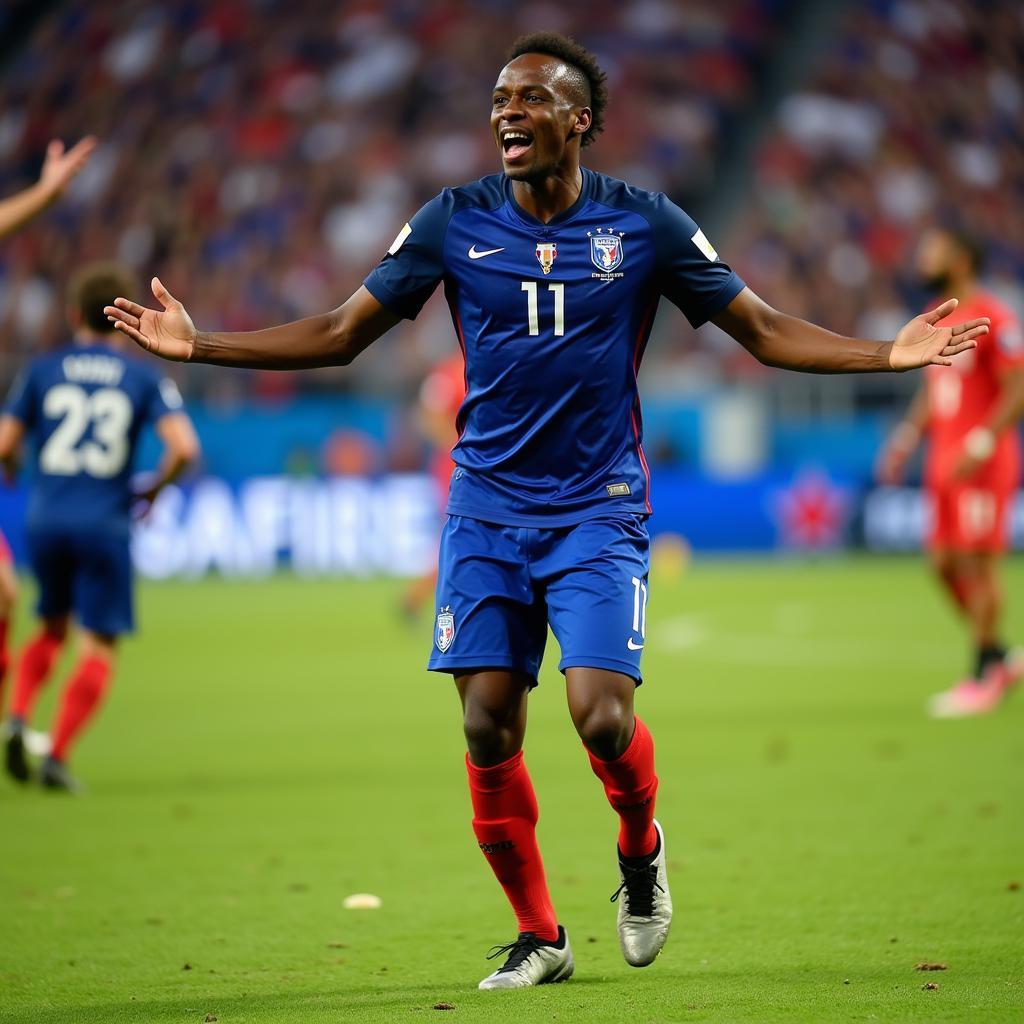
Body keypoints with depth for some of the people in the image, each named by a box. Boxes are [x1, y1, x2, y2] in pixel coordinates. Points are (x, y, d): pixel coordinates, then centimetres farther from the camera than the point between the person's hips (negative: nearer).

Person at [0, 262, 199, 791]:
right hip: (105, 526, -3)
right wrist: (154, 489, 7)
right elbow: (183, 447, -11)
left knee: (51, 629, 23)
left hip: (45, 523, 3)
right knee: (98, 648, 3)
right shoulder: (145, 378, 1)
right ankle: (57, 757, -10)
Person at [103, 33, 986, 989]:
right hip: (487, 507, 2)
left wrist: (890, 353, -10)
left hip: (597, 509, -2)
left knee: (601, 714, -17)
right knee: (488, 730, -3)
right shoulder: (454, 222, 0)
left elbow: (763, 328, 3)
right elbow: (340, 334, 6)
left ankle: (641, 849, 17)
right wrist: (194, 344, -2)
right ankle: (538, 937, 14)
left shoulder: (643, 224, -3)